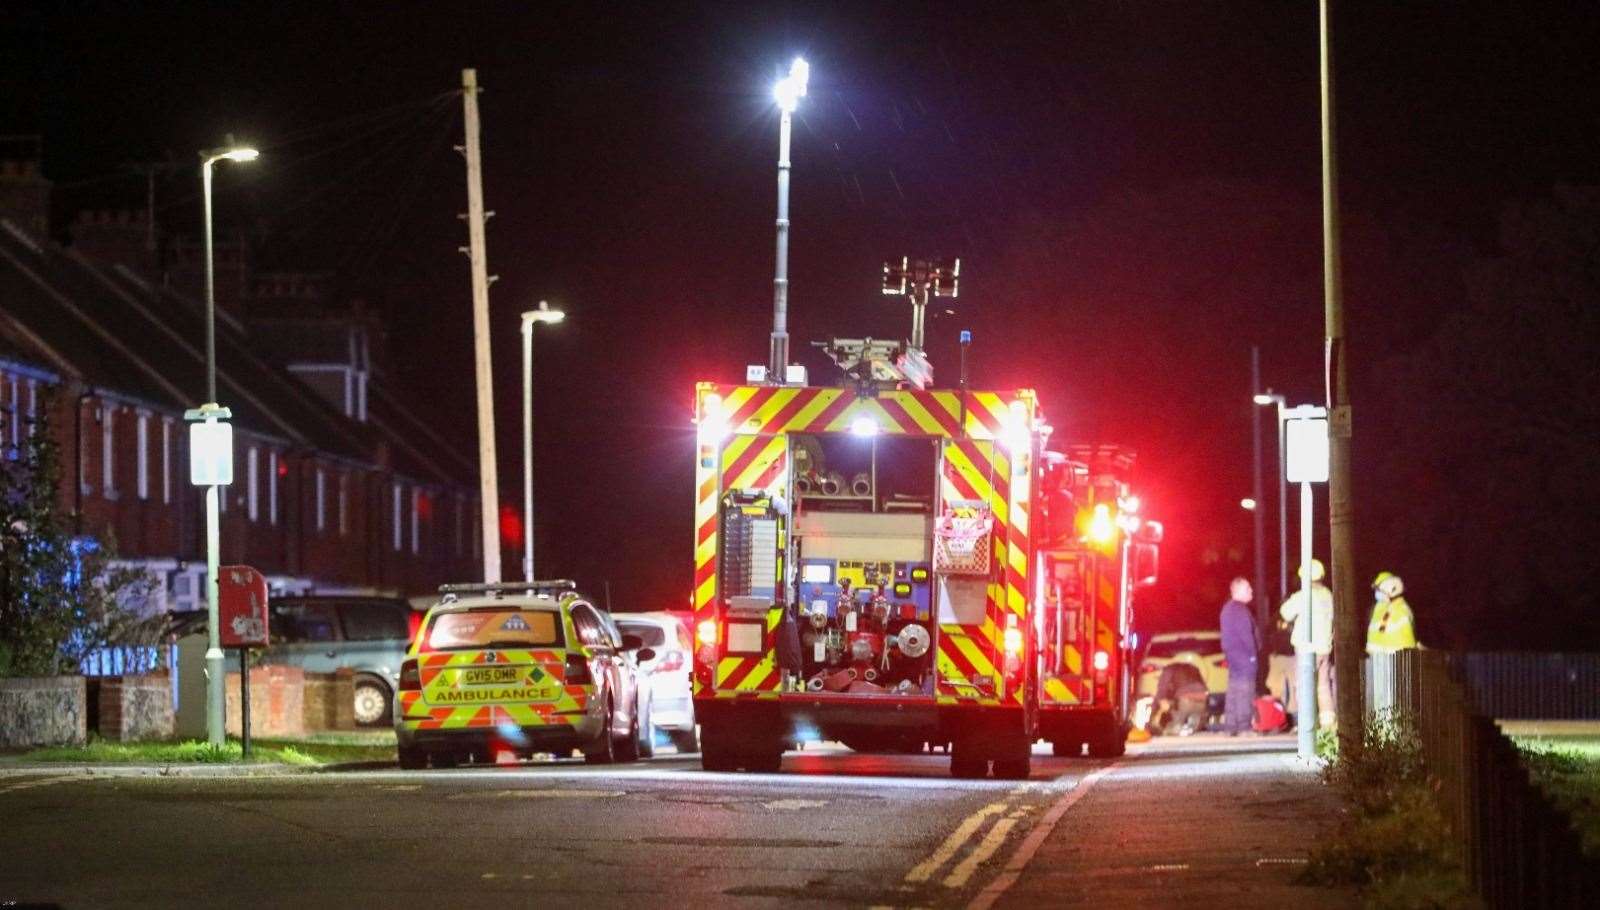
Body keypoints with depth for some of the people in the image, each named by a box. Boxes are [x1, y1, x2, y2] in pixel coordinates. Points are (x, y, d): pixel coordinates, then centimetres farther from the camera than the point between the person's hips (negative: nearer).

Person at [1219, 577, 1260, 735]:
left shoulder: (1228, 608, 19)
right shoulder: (1239, 610, -14)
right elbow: (1246, 634, -19)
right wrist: (1252, 652, -12)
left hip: (1232, 655, 11)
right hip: (1244, 656, -11)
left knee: (1234, 691, 11)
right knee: (1244, 690, -11)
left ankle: (1230, 727, 11)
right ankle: (1244, 726, -15)